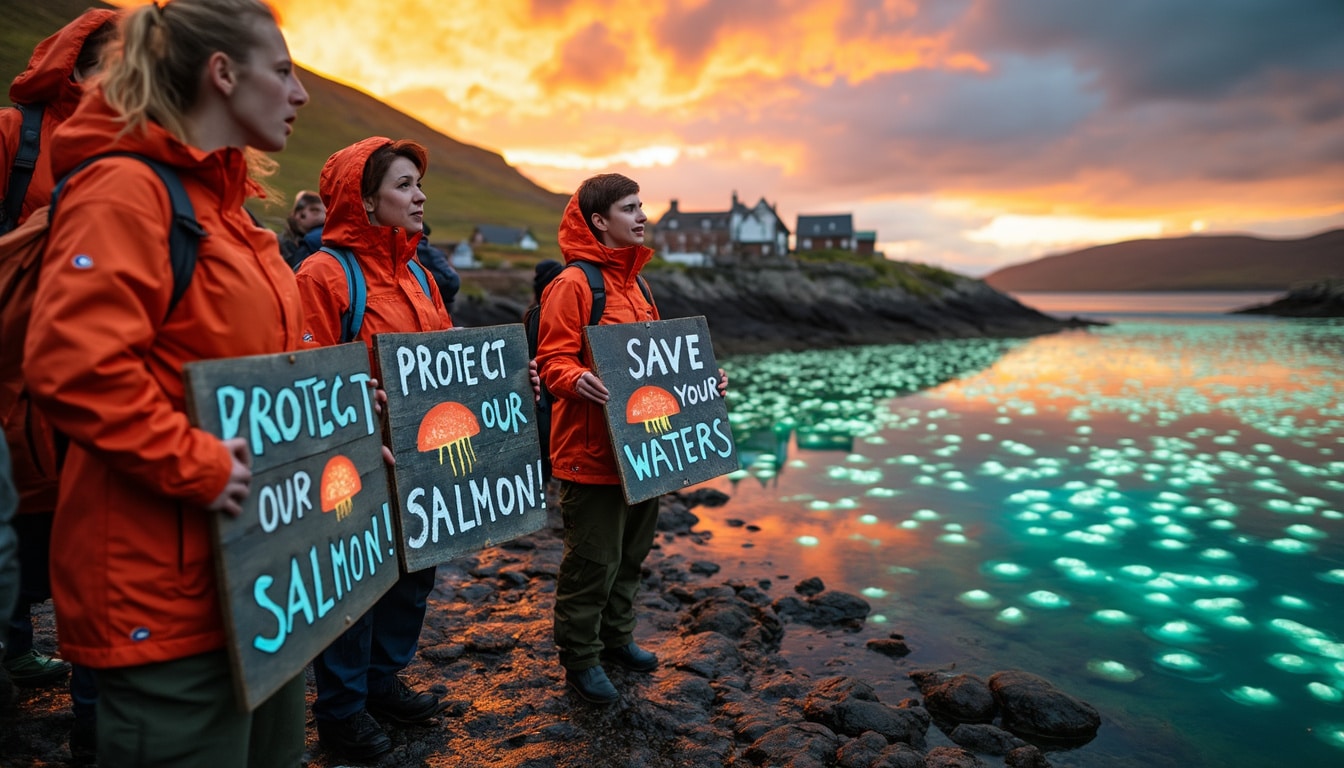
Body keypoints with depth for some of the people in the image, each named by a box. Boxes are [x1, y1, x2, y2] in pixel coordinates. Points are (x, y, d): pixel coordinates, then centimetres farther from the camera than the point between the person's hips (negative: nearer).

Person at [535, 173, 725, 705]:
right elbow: (552, 361, -16)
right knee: (593, 560, 2)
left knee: (631, 552, 19)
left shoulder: (632, 282, 16)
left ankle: (616, 637, 36)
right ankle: (580, 659, 19)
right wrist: (577, 380, -36)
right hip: (592, 452, -8)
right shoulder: (573, 283, -11)